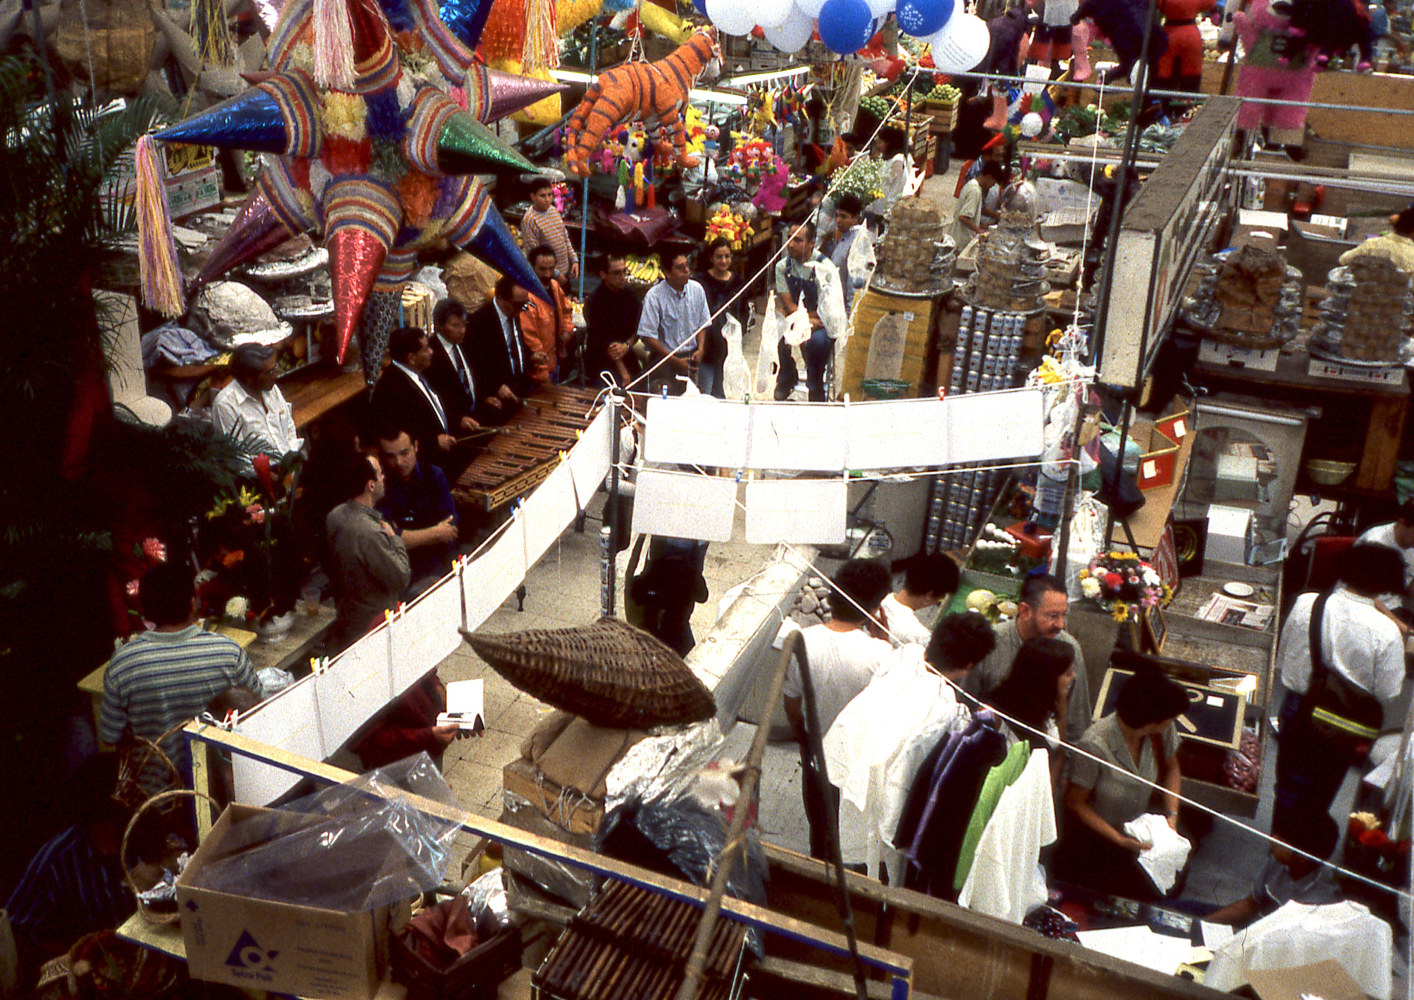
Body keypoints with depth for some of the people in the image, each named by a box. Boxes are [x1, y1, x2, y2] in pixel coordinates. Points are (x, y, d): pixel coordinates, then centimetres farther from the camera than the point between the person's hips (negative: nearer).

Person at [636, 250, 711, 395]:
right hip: (664, 356, -4)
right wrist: (675, 361, -13)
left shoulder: (697, 289, 4)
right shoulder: (654, 296, -12)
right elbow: (647, 336, -12)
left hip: (692, 354, 4)